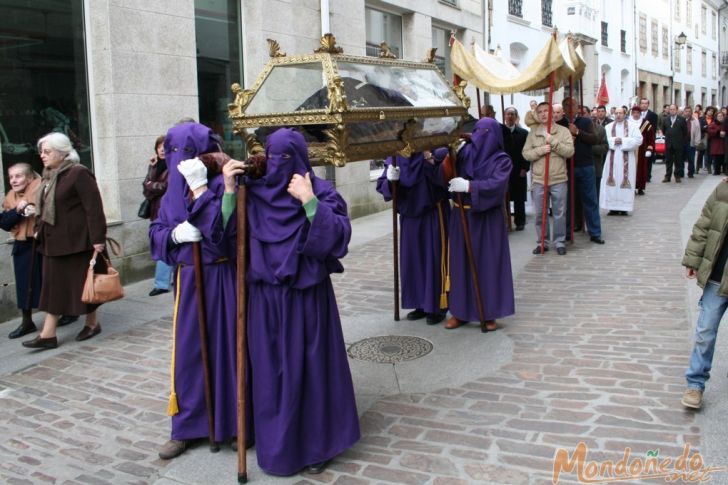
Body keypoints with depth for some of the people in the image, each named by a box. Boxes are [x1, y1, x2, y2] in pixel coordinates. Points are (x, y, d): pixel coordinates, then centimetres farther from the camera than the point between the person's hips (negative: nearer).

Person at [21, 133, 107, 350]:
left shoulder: (79, 174, -14)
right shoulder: (49, 177, 12)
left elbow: (94, 208, -18)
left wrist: (97, 238, -21)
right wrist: (39, 230, 11)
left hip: (77, 241, -8)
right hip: (54, 242, 8)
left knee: (83, 284, 5)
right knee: (53, 287, 7)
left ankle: (92, 324, 23)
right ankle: (48, 335, 10)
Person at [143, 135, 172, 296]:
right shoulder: (158, 165, 15)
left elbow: (166, 187, -14)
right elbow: (147, 183, 6)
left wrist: (151, 186, 0)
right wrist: (152, 167, -4)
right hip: (158, 210, 8)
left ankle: (162, 283, -5)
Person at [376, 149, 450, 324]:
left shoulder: (435, 152, -15)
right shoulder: (394, 158, -1)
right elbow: (381, 185, 0)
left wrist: (431, 160, -41)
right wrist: (390, 180, -20)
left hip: (433, 215, -5)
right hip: (410, 215, 5)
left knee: (435, 259, 2)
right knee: (412, 260, 11)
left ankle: (439, 306, 14)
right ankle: (422, 304, 24)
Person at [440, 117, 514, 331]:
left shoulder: (502, 160, -4)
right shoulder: (464, 153, 4)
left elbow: (497, 184, -20)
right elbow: (447, 178, -6)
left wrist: (469, 186, -28)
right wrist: (449, 156, -23)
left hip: (488, 220, -3)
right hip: (462, 217, 3)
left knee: (488, 264, 2)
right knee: (461, 263, 6)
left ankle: (489, 314, 11)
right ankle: (460, 311, 15)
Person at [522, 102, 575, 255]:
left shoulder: (563, 131, 0)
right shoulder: (533, 132, 5)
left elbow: (570, 151, -10)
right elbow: (526, 154, 0)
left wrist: (553, 141, -16)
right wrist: (540, 150, -16)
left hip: (559, 179, -1)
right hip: (538, 180, 2)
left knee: (559, 213, 5)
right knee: (540, 213, 8)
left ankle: (559, 241, 18)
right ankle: (542, 242, 20)